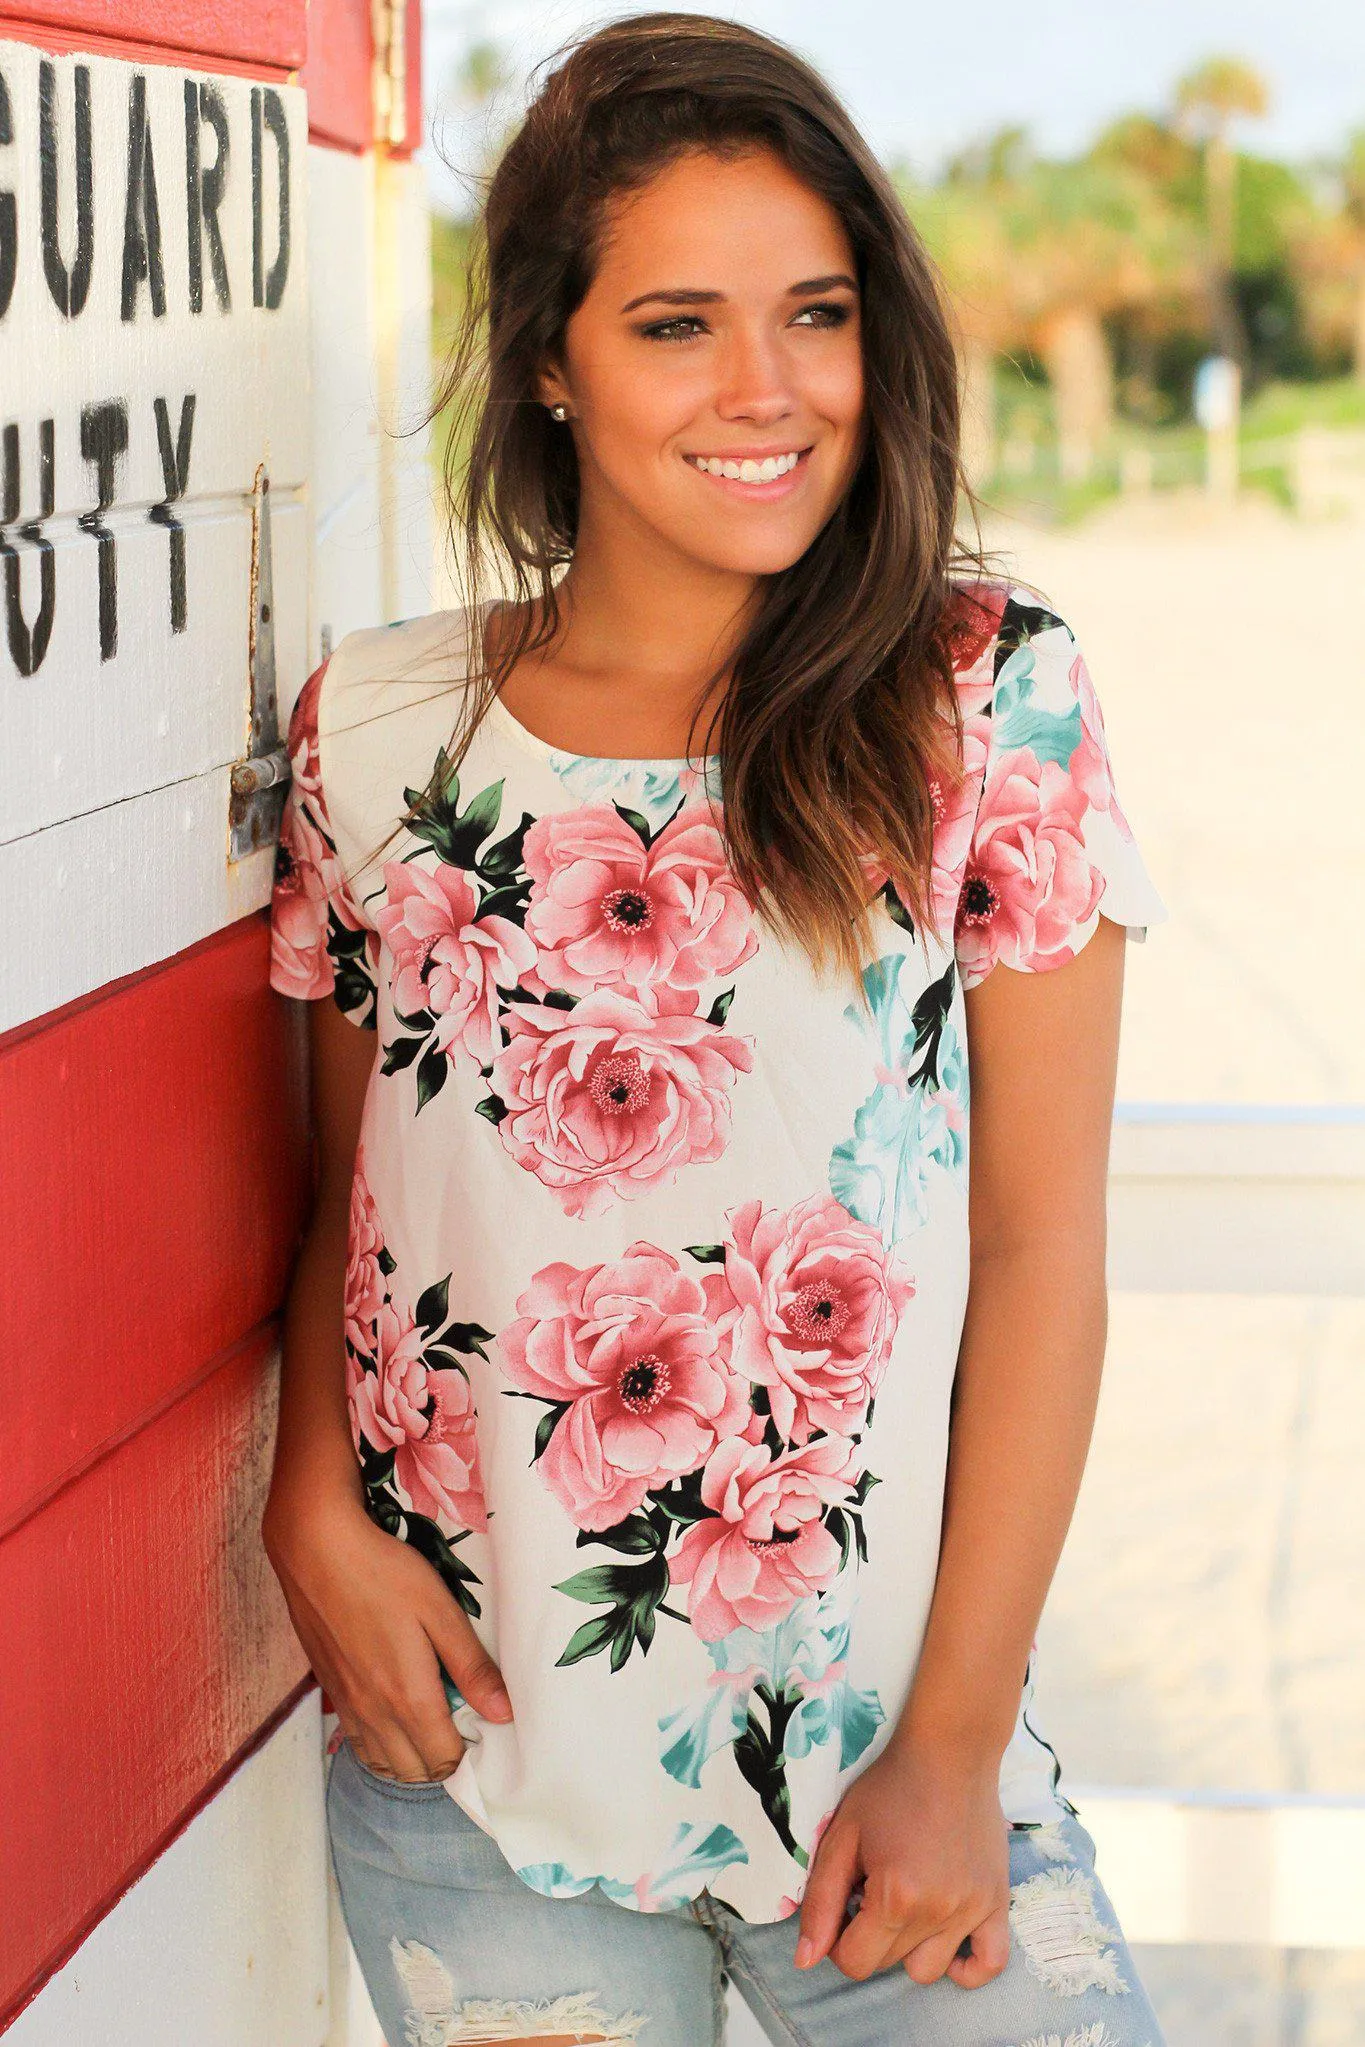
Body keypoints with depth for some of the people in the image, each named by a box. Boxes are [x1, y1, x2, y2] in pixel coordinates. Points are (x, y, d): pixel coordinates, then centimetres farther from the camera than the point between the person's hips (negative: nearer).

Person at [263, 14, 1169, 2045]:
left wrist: (955, 1747, -9)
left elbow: (1045, 1244, -6)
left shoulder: (991, 699, -5)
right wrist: (320, 1510, -7)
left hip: (891, 1750, -1)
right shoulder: (375, 728, 1)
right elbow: (350, 1196, 10)